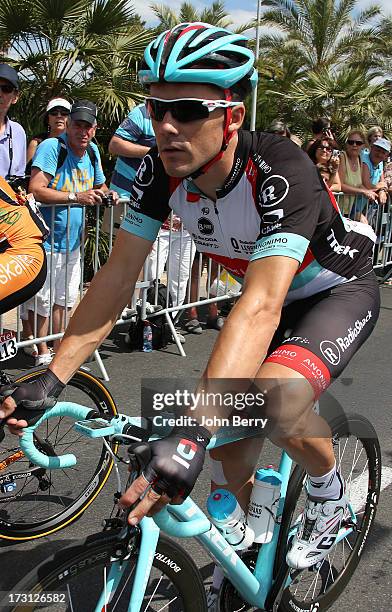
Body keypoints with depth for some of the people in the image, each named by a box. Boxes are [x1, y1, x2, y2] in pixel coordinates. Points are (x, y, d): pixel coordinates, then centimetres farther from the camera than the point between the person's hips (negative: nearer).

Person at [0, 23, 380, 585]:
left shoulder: (279, 172, -36)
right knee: (231, 460, 2)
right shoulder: (161, 172, -19)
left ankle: (329, 494, -1)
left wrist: (192, 433, -57)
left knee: (275, 403, -34)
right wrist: (51, 380, -26)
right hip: (271, 296, 6)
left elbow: (261, 306, -48)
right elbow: (117, 277, -17)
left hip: (340, 292, -5)